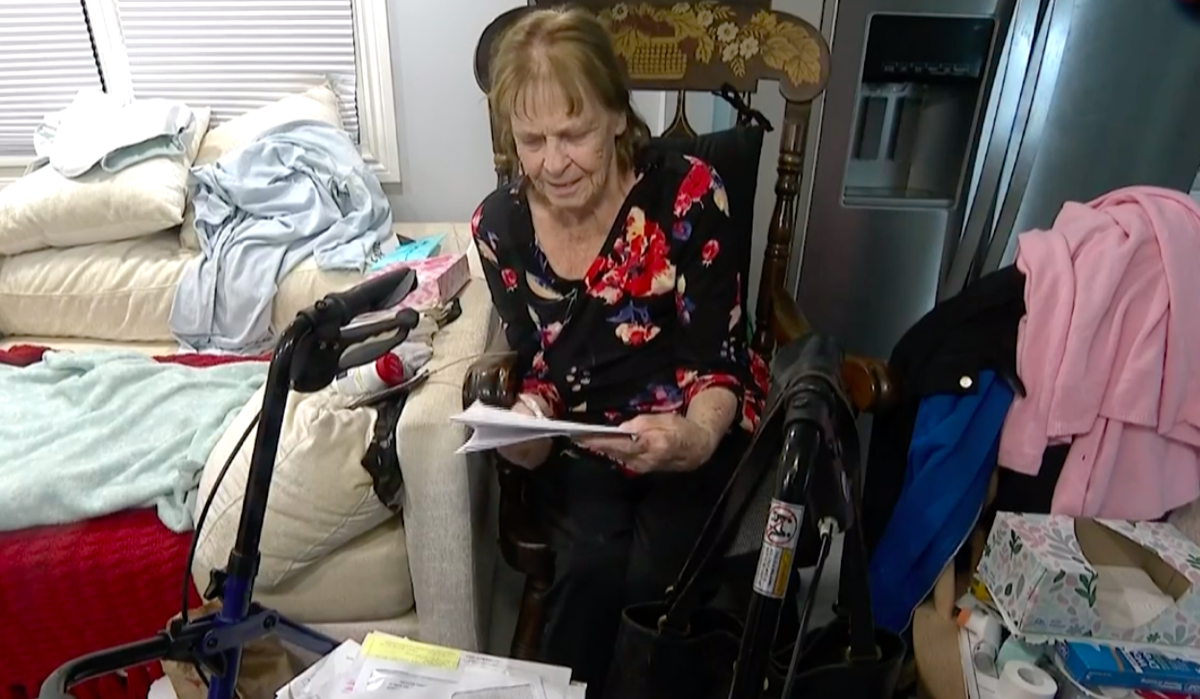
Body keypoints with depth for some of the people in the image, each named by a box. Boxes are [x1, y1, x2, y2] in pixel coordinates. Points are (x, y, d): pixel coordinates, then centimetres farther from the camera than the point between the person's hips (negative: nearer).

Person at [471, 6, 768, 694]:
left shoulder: (688, 193, -15)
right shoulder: (501, 223, -4)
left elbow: (717, 356, -14)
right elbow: (538, 366, 3)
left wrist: (696, 440, -35)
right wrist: (529, 421, -20)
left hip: (696, 432, -1)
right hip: (581, 443, 2)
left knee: (654, 578, -24)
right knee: (592, 567, -25)